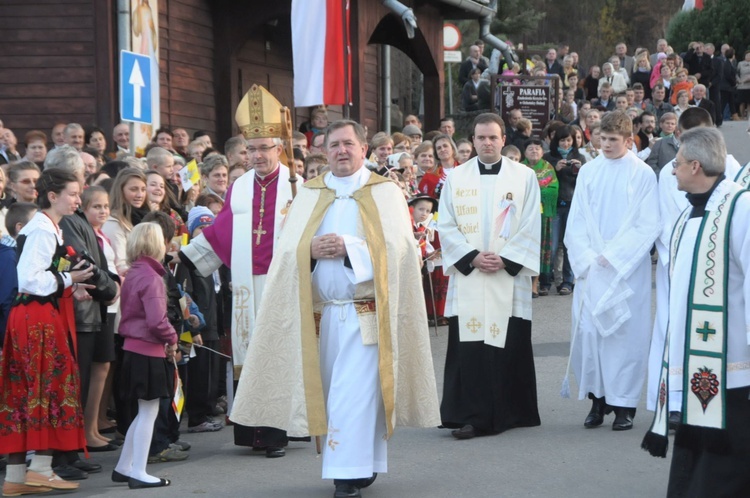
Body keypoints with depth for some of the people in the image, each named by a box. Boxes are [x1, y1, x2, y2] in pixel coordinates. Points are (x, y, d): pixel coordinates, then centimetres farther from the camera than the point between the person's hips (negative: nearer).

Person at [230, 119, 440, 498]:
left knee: (353, 393, -10)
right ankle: (364, 465, 17)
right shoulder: (309, 195, 13)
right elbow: (286, 251, 6)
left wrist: (349, 248, -17)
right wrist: (311, 250, -14)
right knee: (339, 393, 6)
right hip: (323, 311, 4)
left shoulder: (384, 192, 3)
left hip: (366, 311, -4)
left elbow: (396, 247, -8)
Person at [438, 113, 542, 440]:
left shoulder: (524, 177, 4)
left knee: (511, 345, 0)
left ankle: (511, 412, 9)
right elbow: (446, 227, 4)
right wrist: (472, 257, -9)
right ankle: (470, 416, 2)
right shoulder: (456, 178, 8)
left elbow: (531, 228, 0)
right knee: (468, 347, -3)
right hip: (467, 278, 1)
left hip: (510, 276, -1)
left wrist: (505, 259, -10)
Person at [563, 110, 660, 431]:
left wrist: (612, 257, -11)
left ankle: (624, 404, 2)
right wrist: (586, 259, -7)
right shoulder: (588, 172, 8)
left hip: (627, 270, -3)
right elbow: (576, 223, 7)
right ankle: (597, 400, 10)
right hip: (591, 270, 3)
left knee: (625, 332, -3)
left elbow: (648, 227, -6)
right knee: (589, 330, 0)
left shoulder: (642, 175, -2)